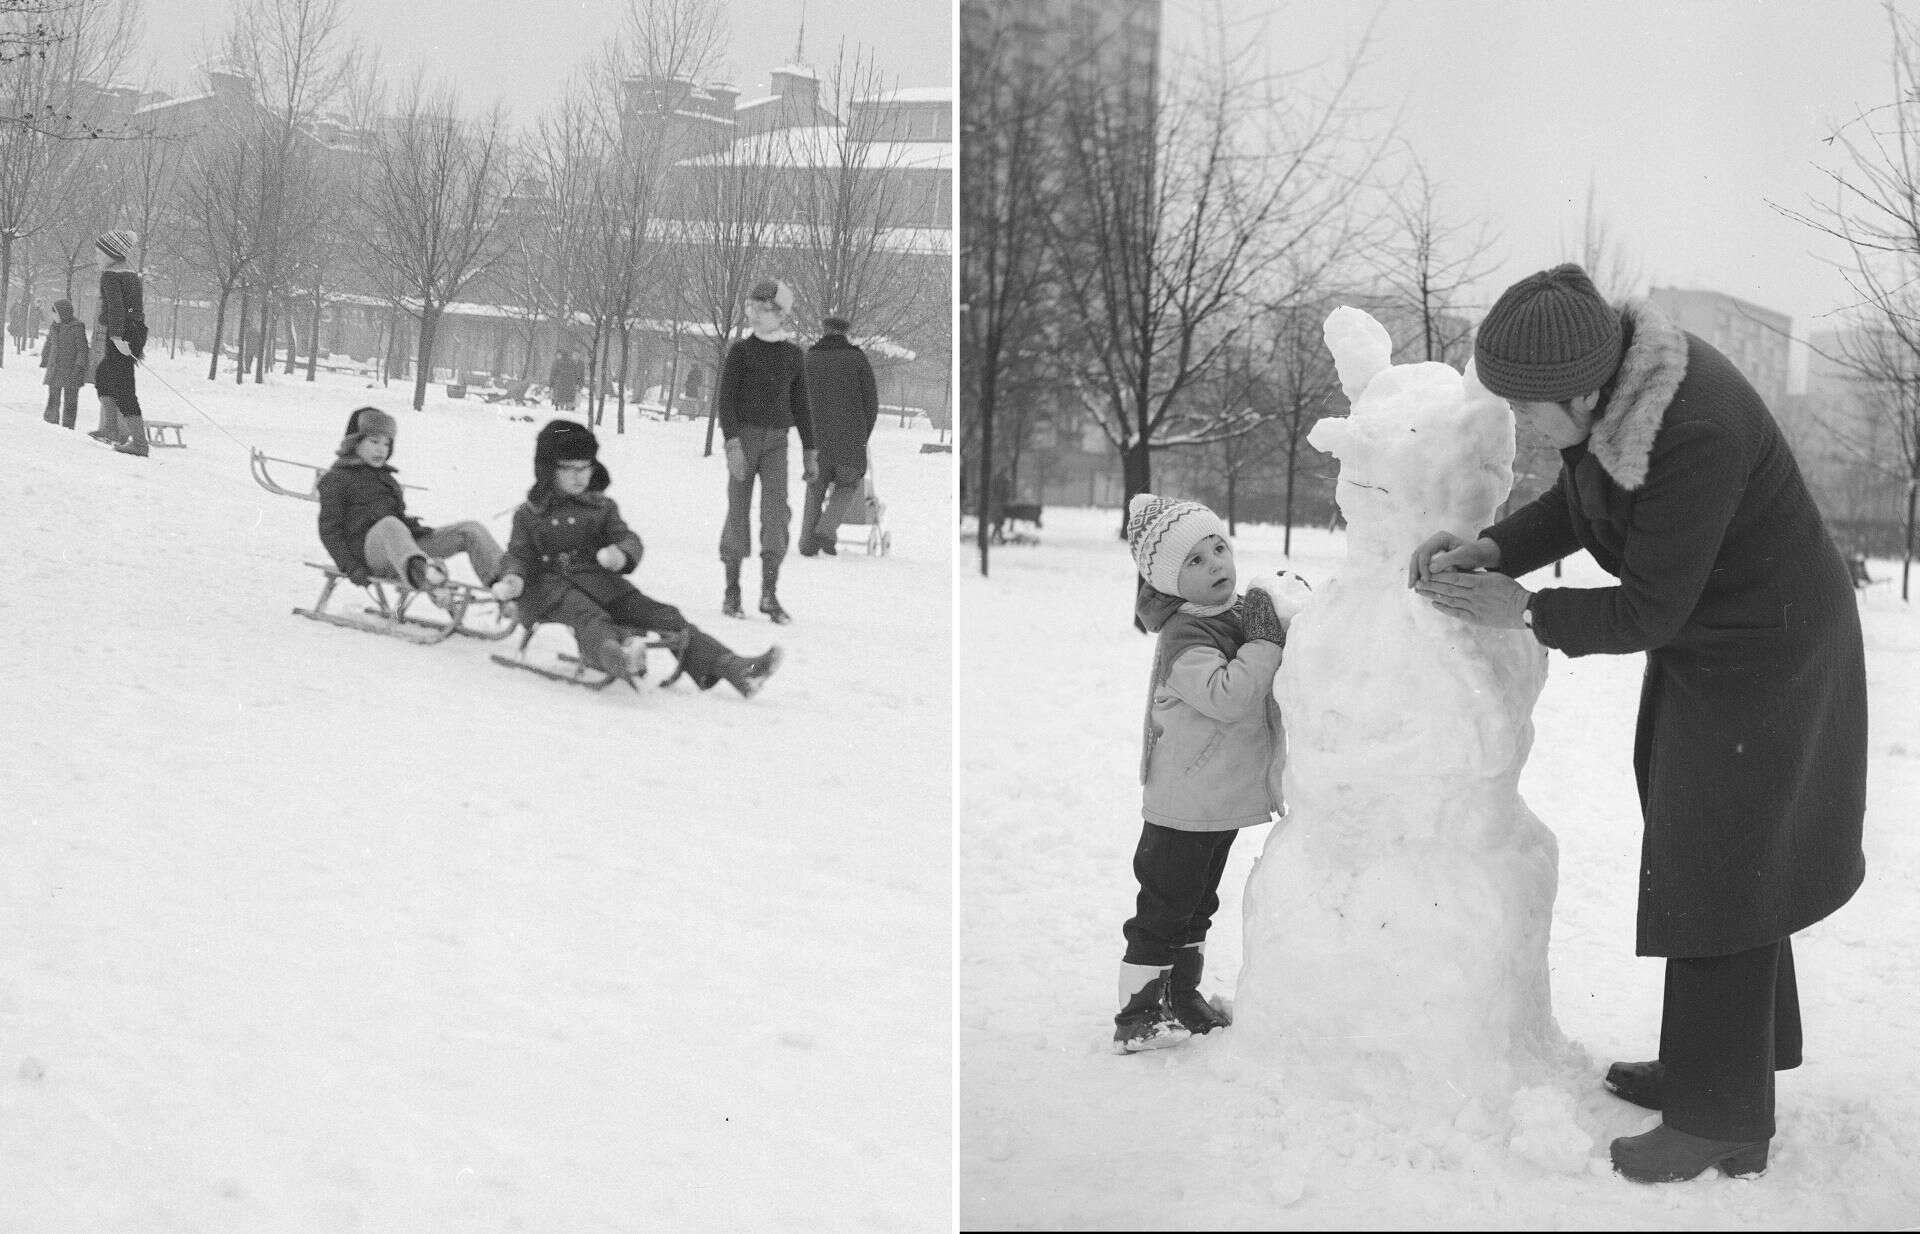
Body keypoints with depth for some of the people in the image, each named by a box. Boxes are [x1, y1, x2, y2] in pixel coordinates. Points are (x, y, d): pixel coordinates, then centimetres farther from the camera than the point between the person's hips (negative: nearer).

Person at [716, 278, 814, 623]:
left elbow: (800, 406, 12)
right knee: (738, 514, -1)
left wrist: (810, 454, 8)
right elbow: (725, 398, -9)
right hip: (742, 438, -2)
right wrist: (732, 444, -22)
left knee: (776, 514, -10)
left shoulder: (795, 355, 9)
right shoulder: (739, 351, -2)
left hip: (775, 443, 2)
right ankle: (732, 591, 11)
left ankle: (769, 596, -8)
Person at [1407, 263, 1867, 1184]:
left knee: (1716, 873, -2)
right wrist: (1488, 550, -10)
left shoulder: (1697, 436, -36)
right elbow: (1576, 504, 4)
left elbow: (1649, 609, -26)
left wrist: (1524, 611, -18)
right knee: (1699, 847, 19)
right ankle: (1713, 1063, 35)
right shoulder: (1608, 375, -11)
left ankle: (1723, 1124, 9)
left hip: (1764, 655, -9)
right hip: (1705, 637, 9)